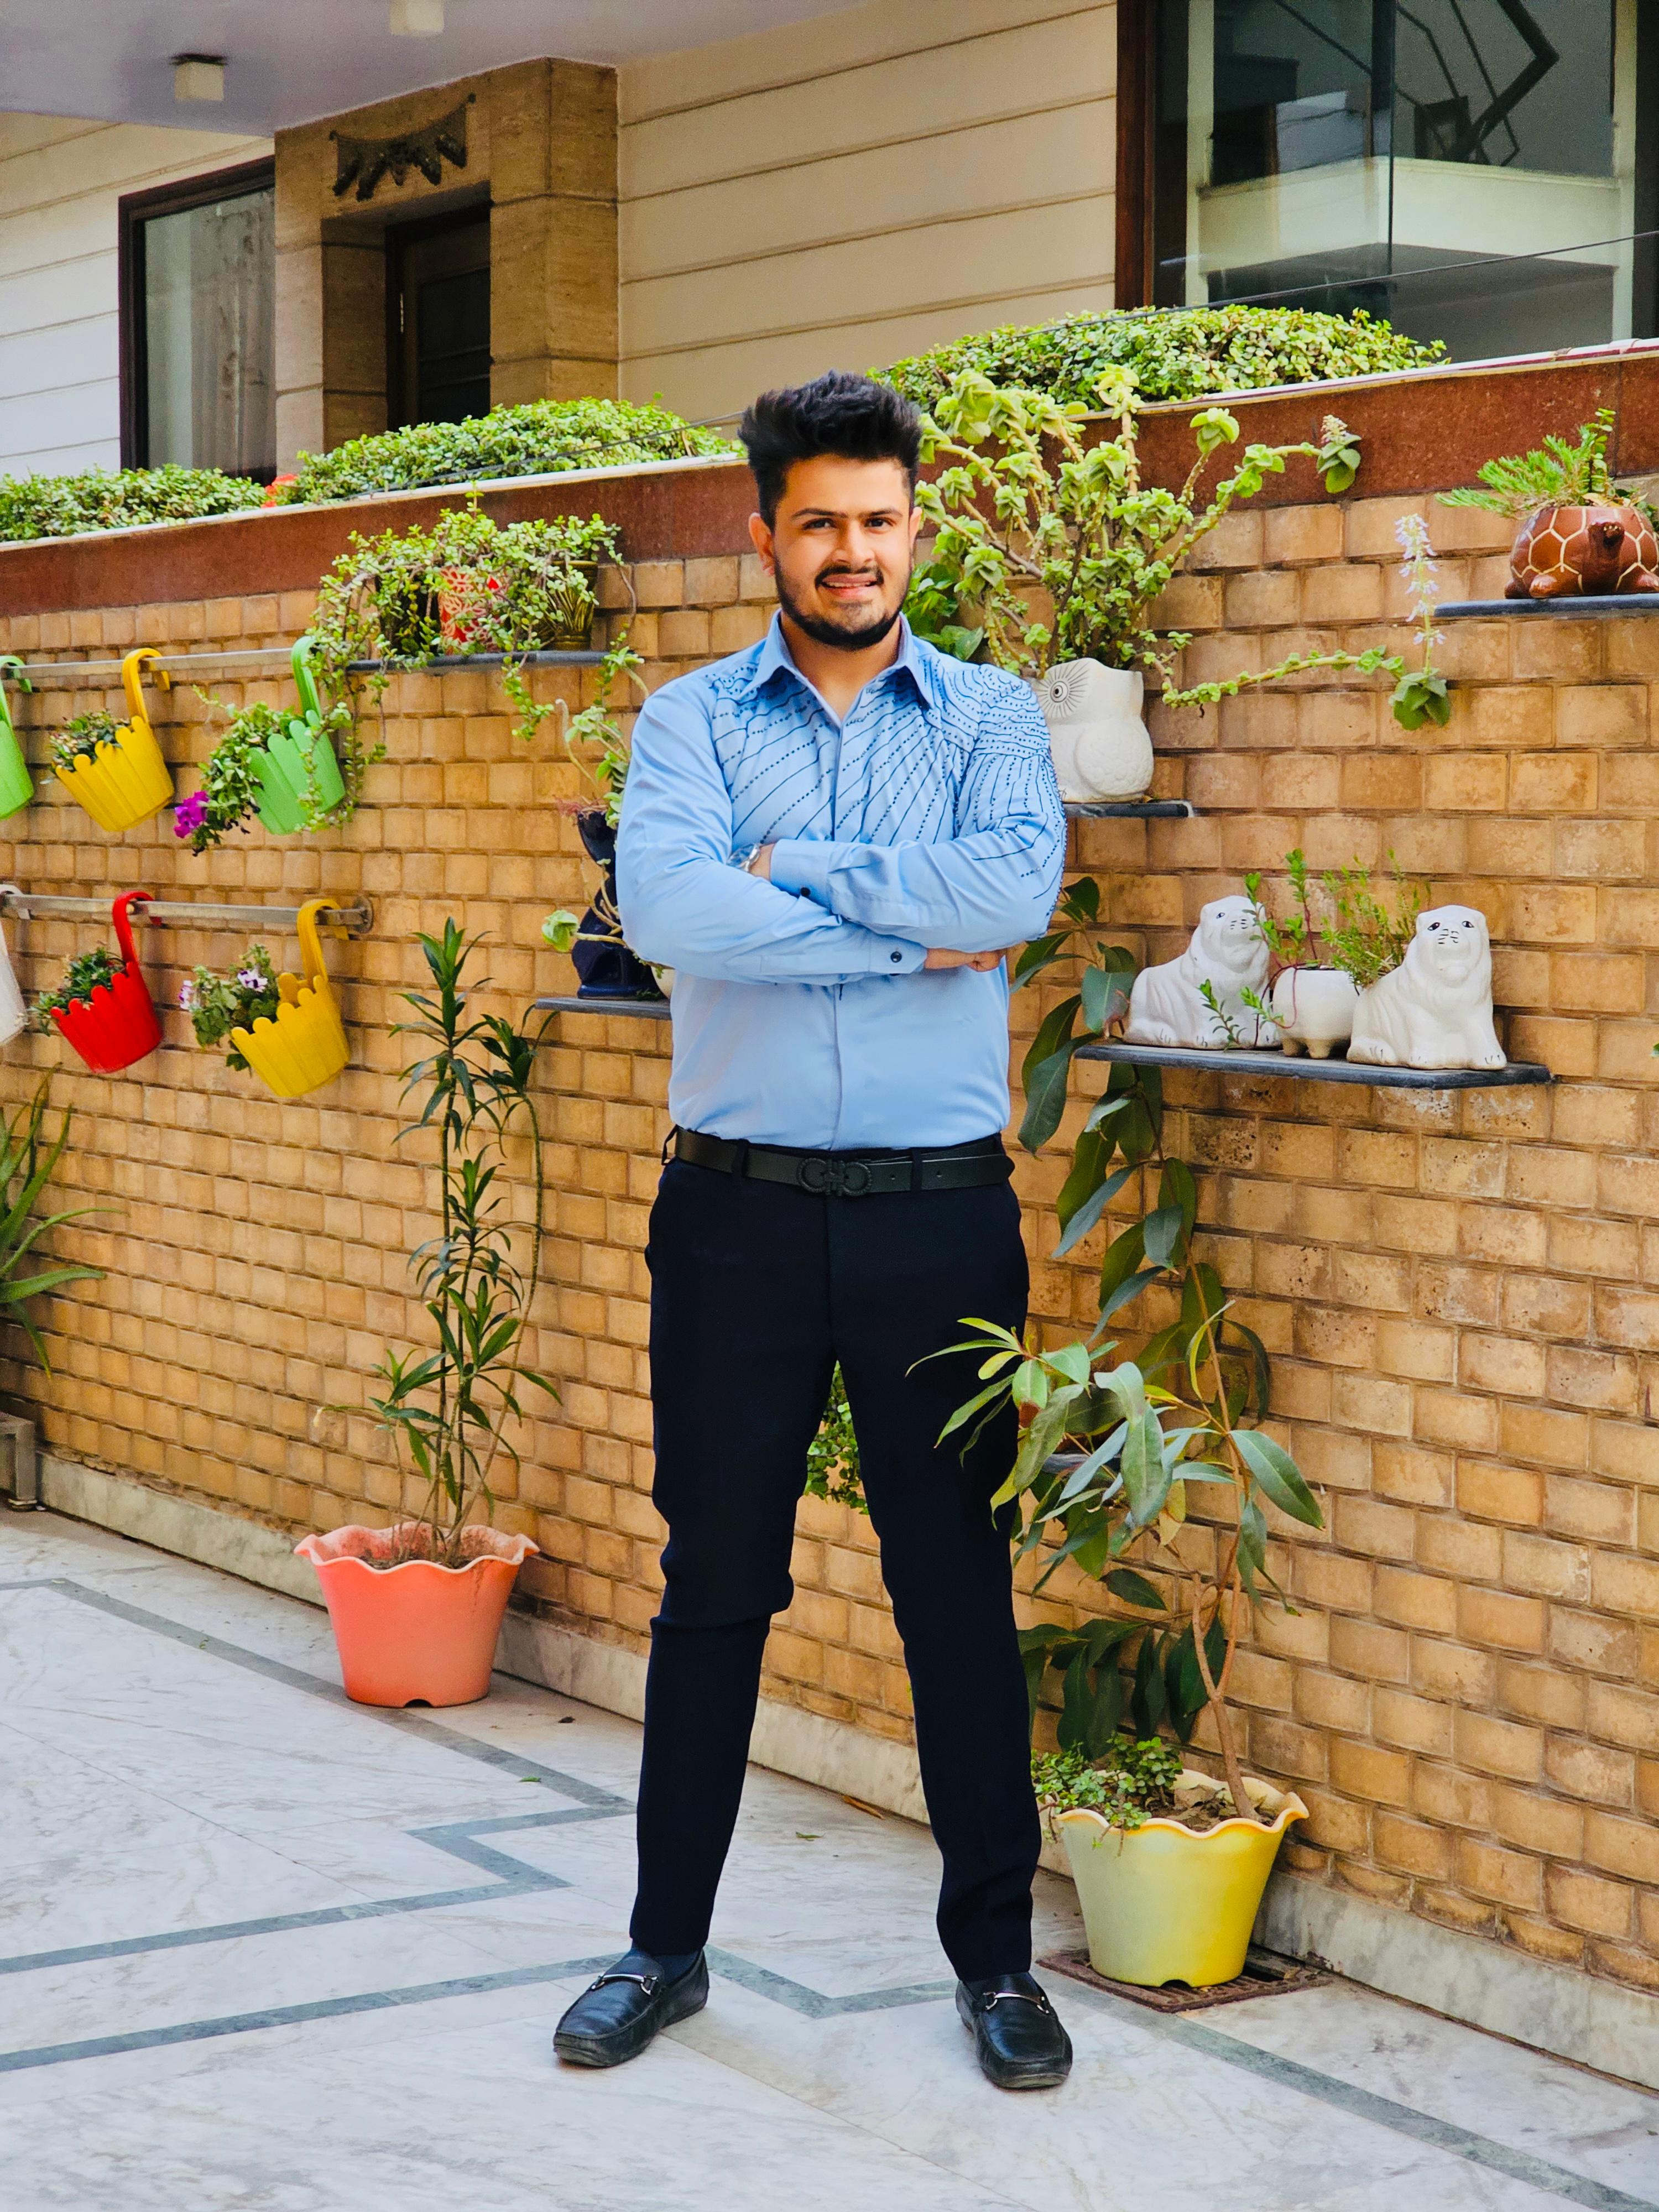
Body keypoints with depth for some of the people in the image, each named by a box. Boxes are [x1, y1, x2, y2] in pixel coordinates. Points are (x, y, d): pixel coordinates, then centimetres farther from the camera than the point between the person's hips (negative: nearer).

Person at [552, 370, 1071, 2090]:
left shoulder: (990, 714, 5)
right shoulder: (692, 718, 4)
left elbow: (1021, 882, -16)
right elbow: (662, 905, -17)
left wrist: (791, 875, -13)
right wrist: (913, 931, -14)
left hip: (941, 1216, 0)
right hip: (740, 1211, 0)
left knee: (959, 1584, 7)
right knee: (714, 1580, 9)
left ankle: (994, 1953, 20)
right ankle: (667, 1943, 23)